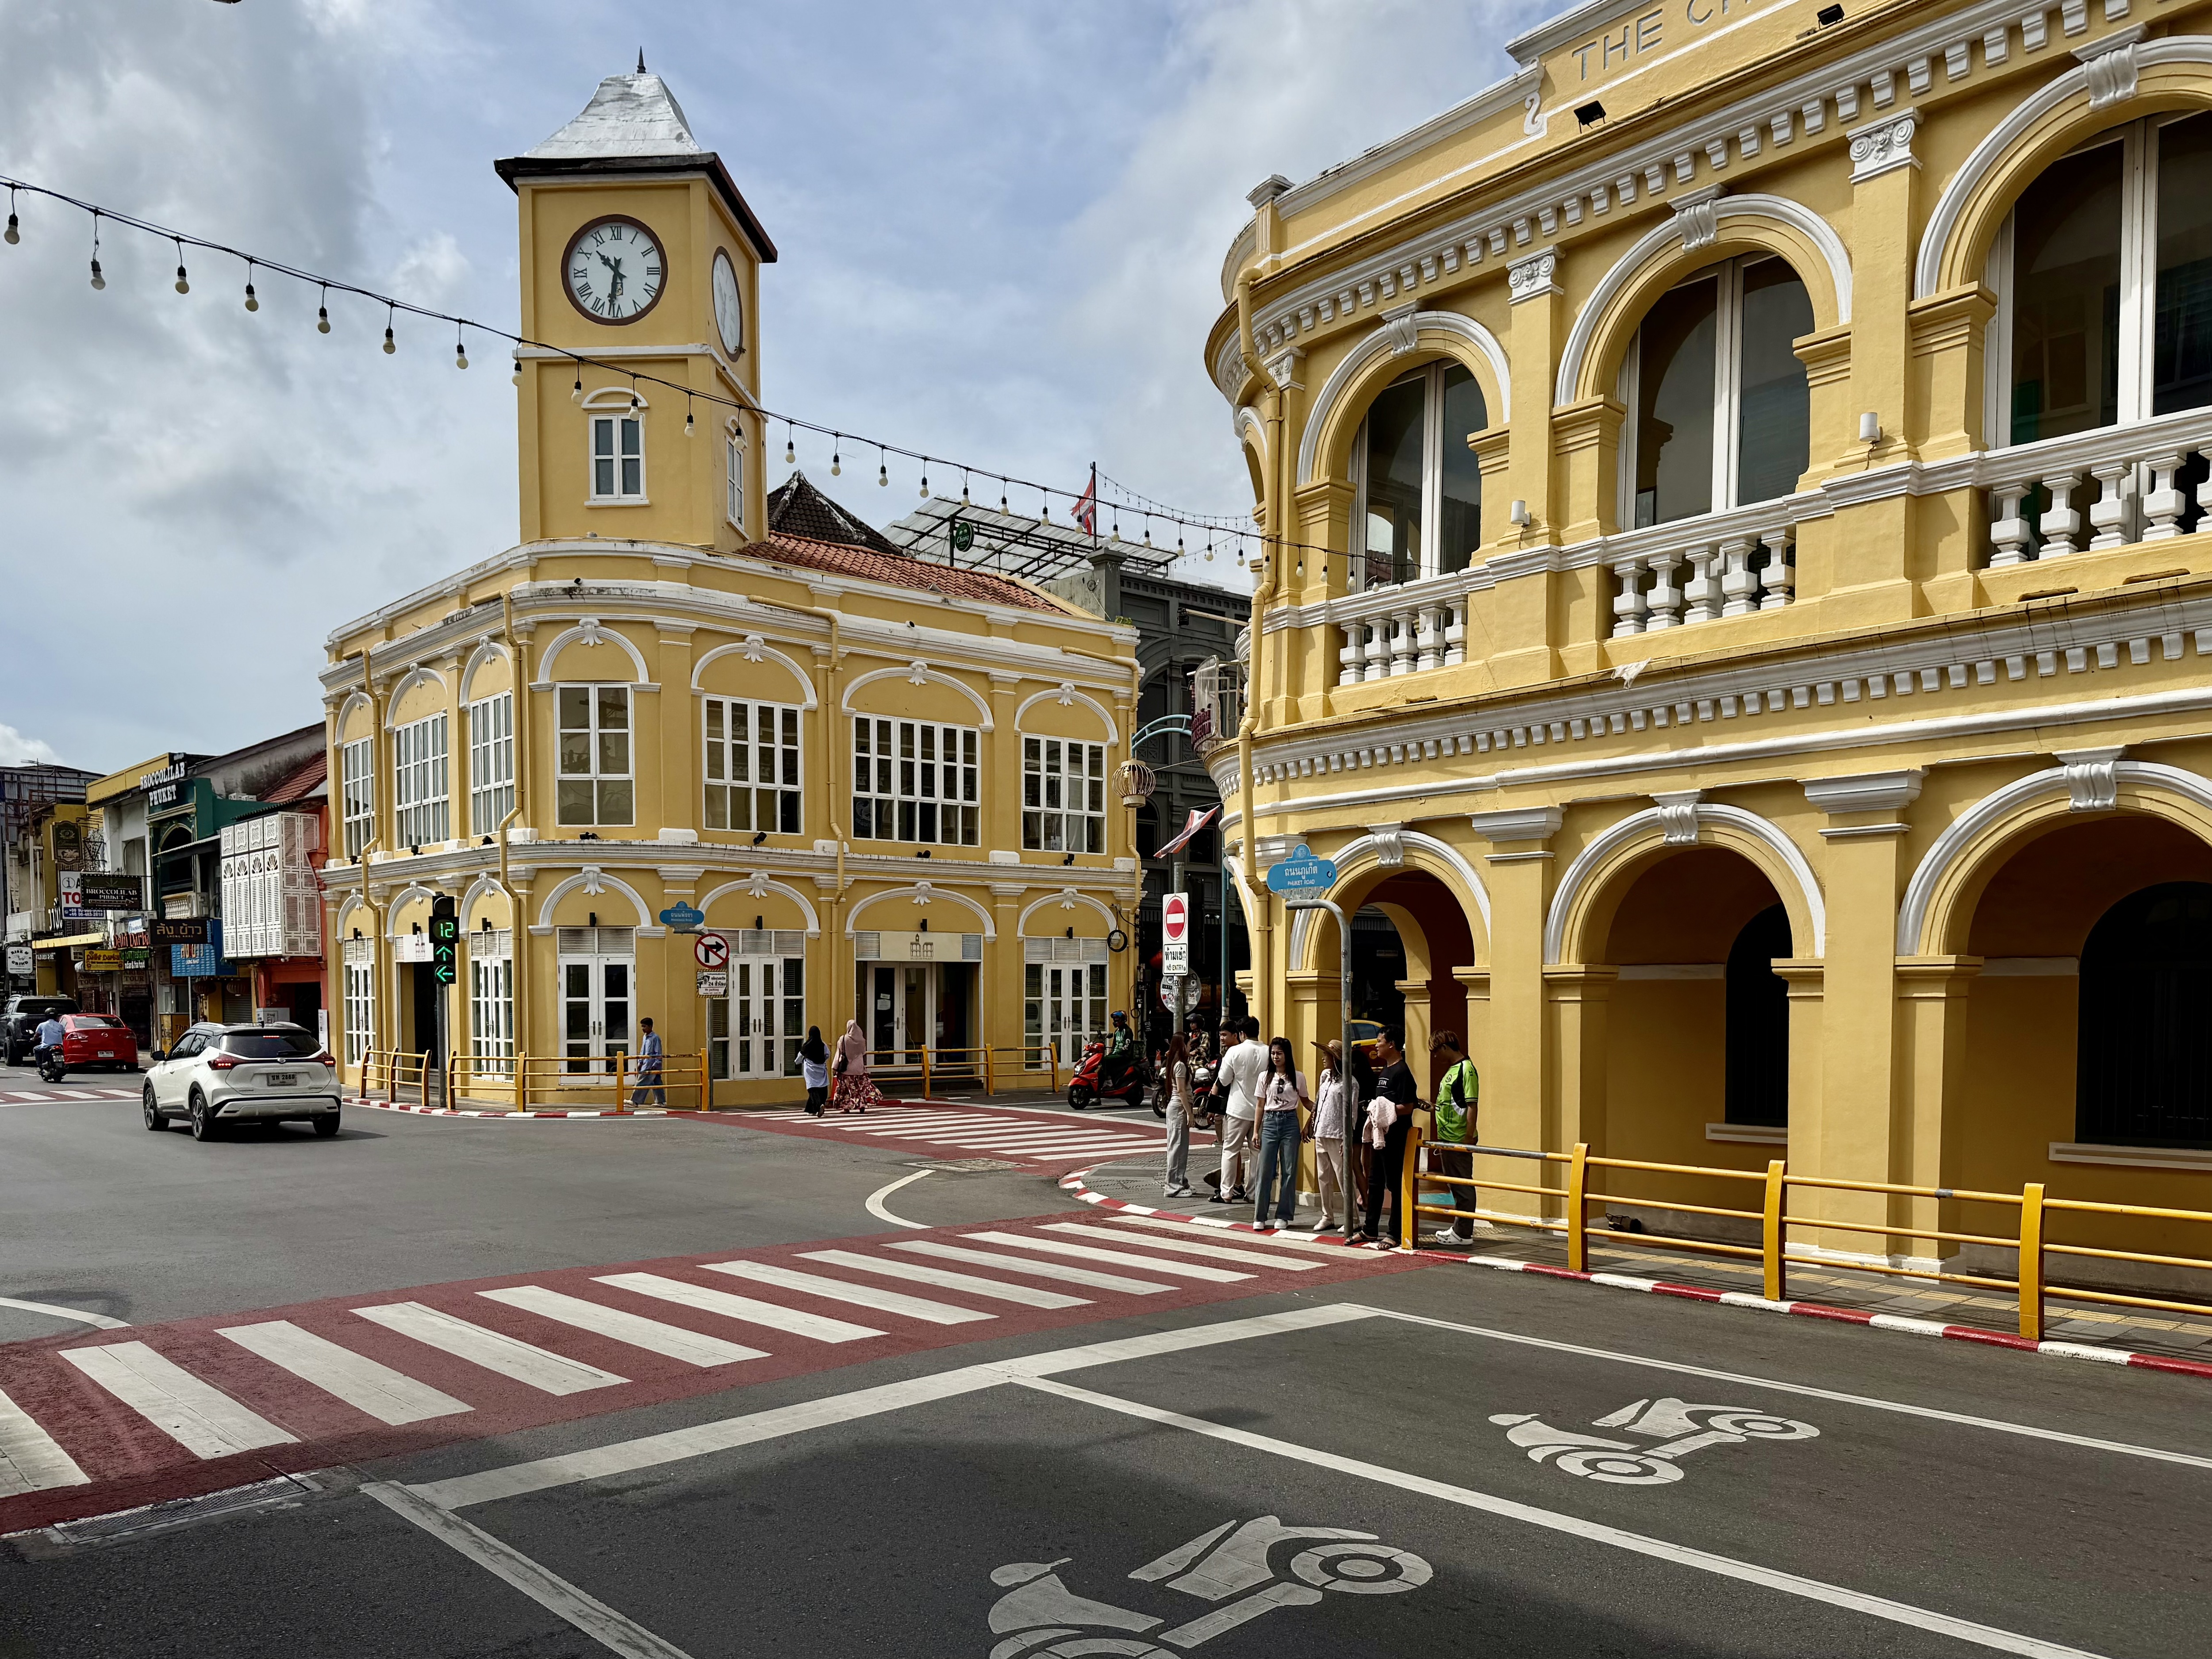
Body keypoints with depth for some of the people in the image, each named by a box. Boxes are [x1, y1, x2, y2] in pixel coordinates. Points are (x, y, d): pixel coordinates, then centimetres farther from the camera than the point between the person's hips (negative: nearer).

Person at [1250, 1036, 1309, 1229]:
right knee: (1265, 1171, -1)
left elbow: (1306, 1101, 12)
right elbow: (1261, 1106, 10)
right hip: (1270, 1122, 1)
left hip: (1290, 1123, -1)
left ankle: (1284, 1215, 11)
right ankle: (1260, 1216, 5)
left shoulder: (1298, 1077, 3)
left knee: (1289, 1171, 2)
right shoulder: (1265, 1077, 7)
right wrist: (1257, 1132, 6)